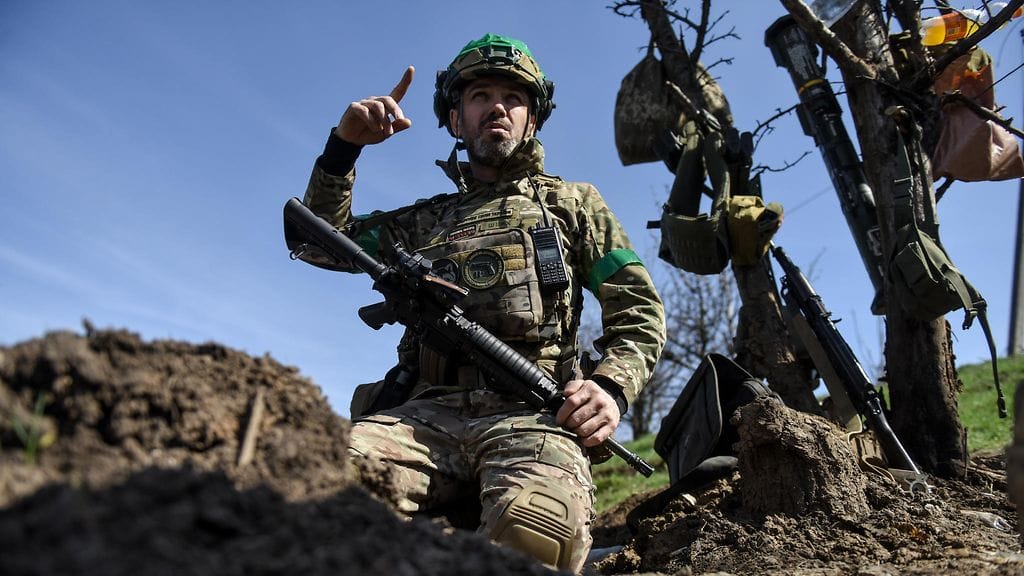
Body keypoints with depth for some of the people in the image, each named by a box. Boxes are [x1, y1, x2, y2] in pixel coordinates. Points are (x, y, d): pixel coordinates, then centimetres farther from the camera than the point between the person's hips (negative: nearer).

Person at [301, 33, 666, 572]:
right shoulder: (427, 220, 29)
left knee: (538, 526, -37)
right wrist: (344, 144, 11)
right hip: (429, 411, 2)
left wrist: (611, 386, -7)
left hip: (530, 412, -1)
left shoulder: (573, 203, 22)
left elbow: (639, 311, 14)